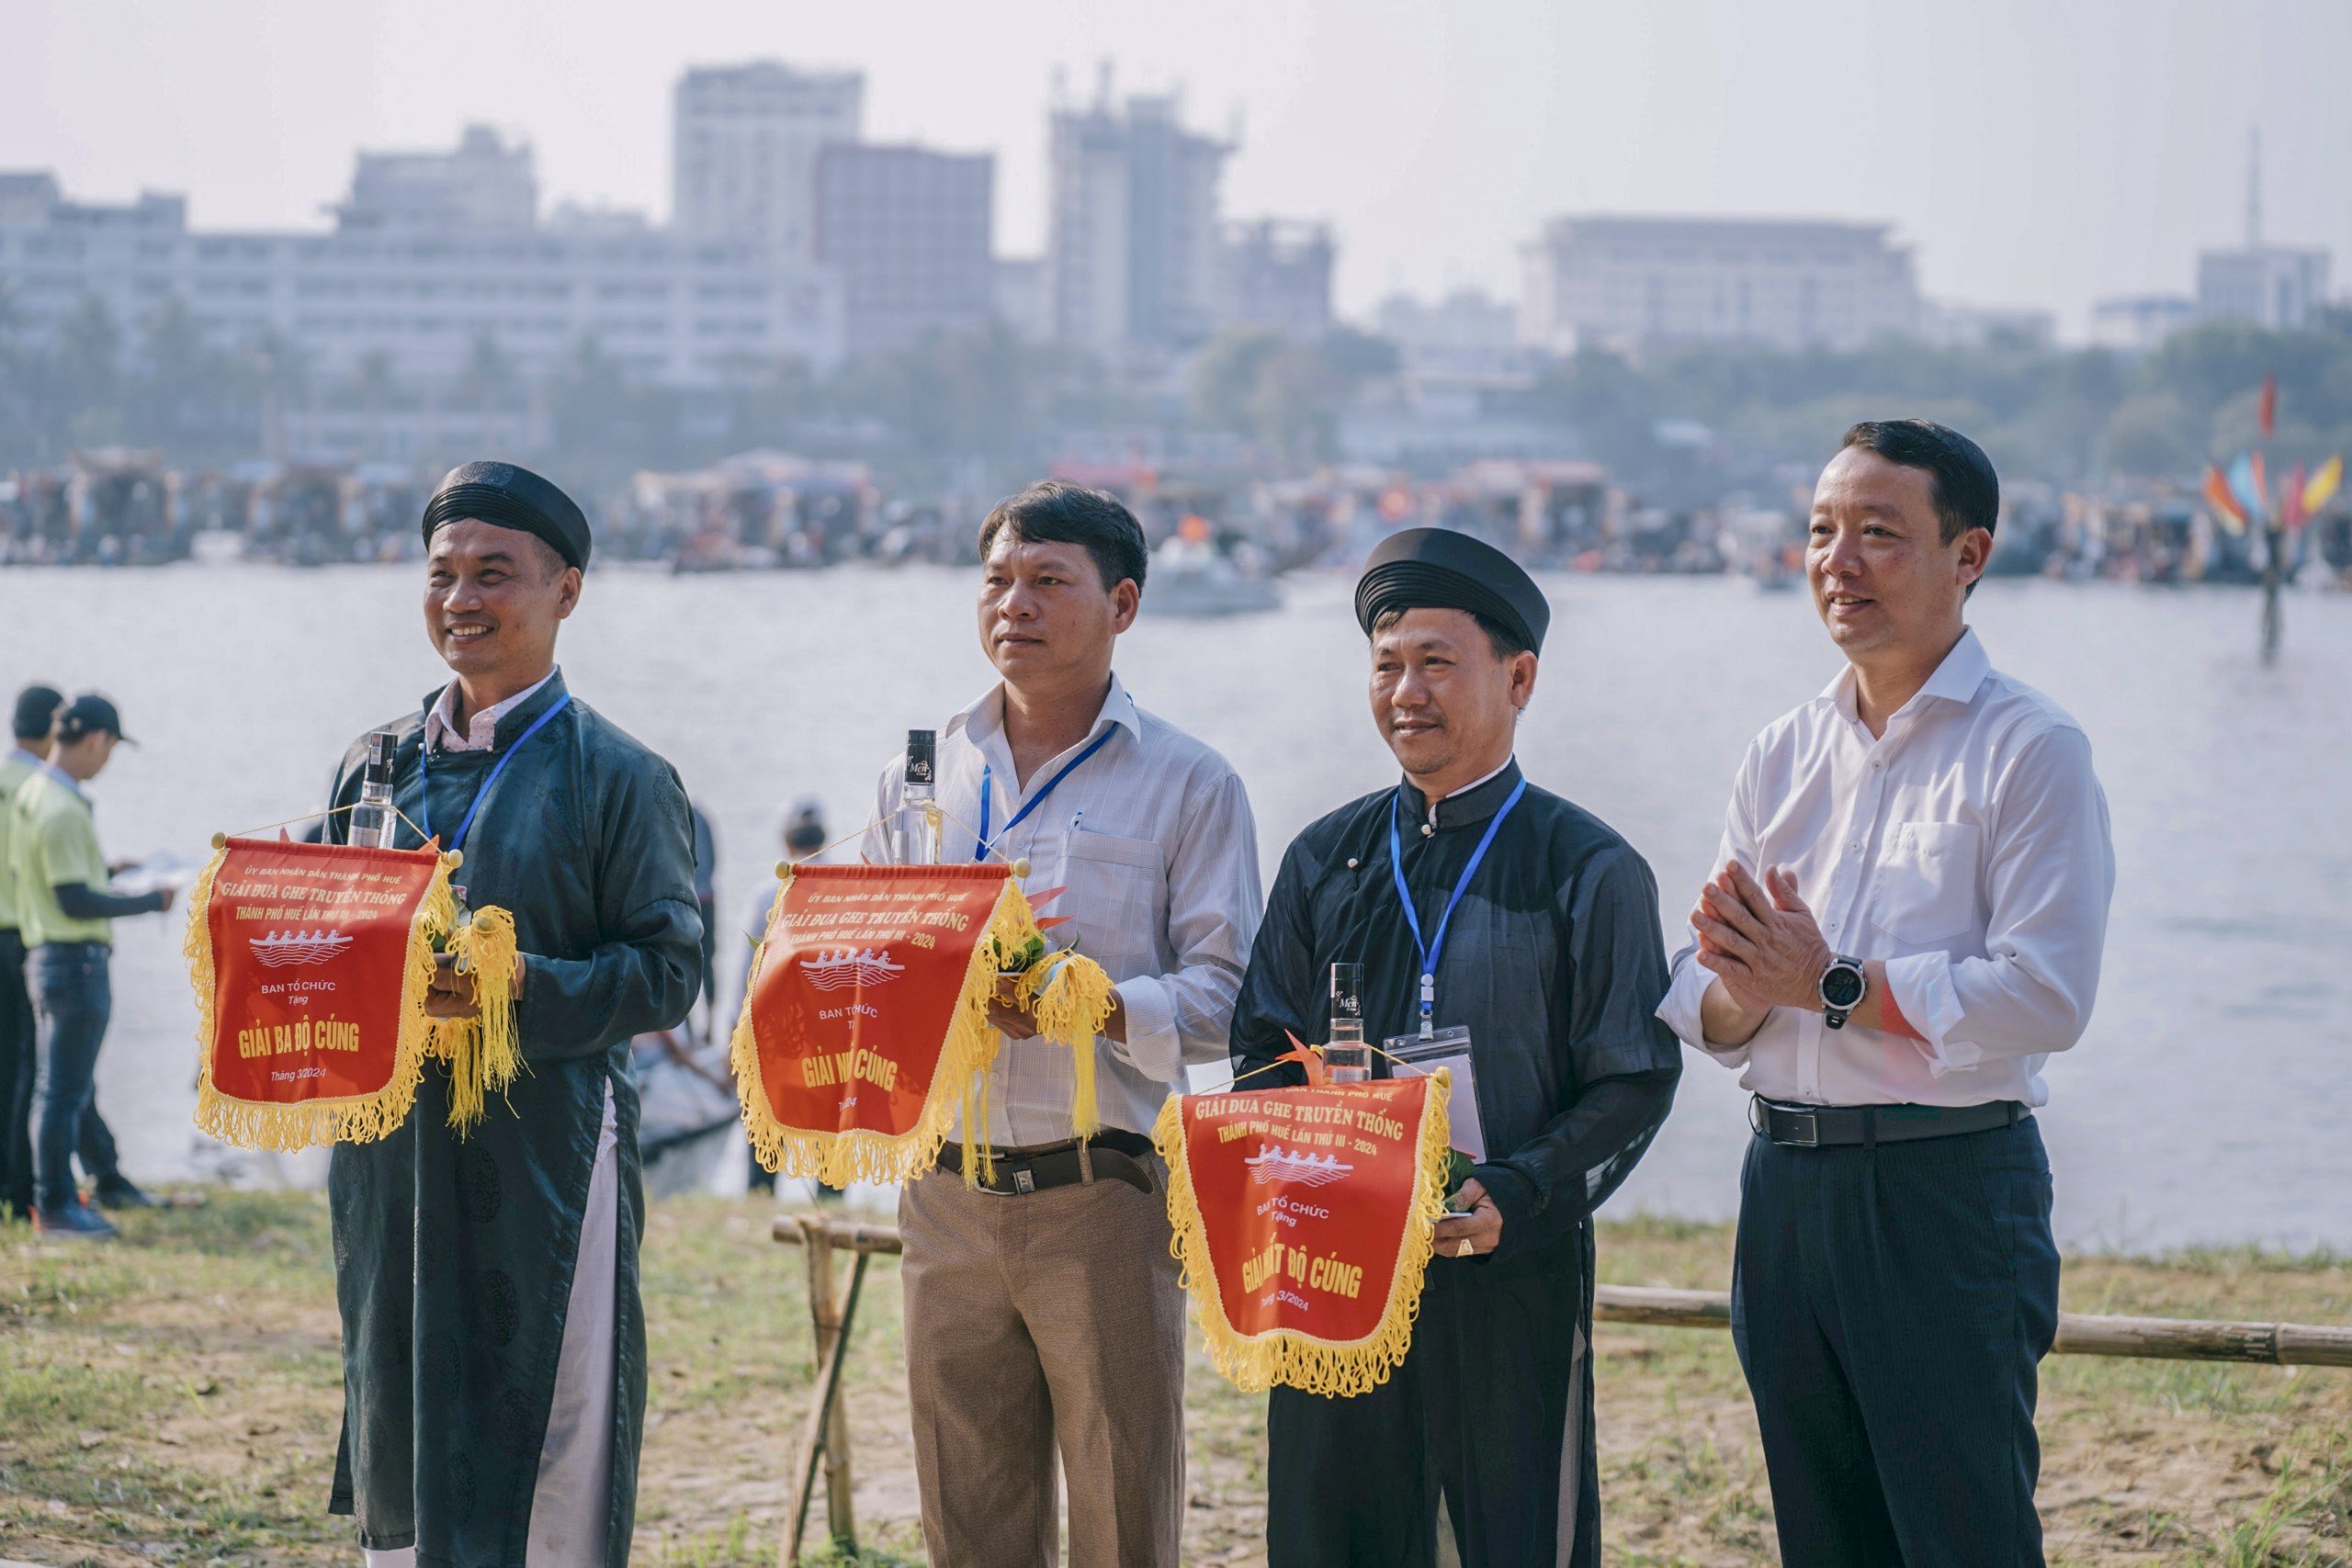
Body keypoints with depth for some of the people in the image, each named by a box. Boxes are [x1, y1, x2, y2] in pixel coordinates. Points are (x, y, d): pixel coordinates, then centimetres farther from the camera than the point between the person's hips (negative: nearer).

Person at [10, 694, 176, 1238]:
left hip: (43, 955, 10)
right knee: (64, 1089, -2)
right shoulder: (63, 810, -21)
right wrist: (150, 902, -15)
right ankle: (54, 1205, 4)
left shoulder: (28, 795, 10)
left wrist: (108, 870, 23)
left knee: (71, 1086, 19)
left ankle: (109, 1179, 32)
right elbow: (75, 901, -23)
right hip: (76, 959, -10)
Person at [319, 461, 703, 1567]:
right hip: (391, 1150, 5)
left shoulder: (619, 778, -1)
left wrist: (520, 991, -21)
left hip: (546, 1153, -5)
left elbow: (666, 974, -6)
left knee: (546, 1478, -3)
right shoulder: (377, 764, 13)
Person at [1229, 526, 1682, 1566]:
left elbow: (1636, 1082, -5)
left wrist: (1514, 1197, -19)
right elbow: (1262, 1047, 15)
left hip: (1515, 1273, -4)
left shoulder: (1588, 869, -1)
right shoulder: (1325, 859, 12)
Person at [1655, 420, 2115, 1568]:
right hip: (1785, 1178, 6)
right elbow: (1698, 1004, 10)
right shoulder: (1784, 754, 13)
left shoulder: (2029, 751, -6)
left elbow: (2047, 995, -17)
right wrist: (1746, 991, -13)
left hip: (1950, 1183, -6)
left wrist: (1832, 985, -15)